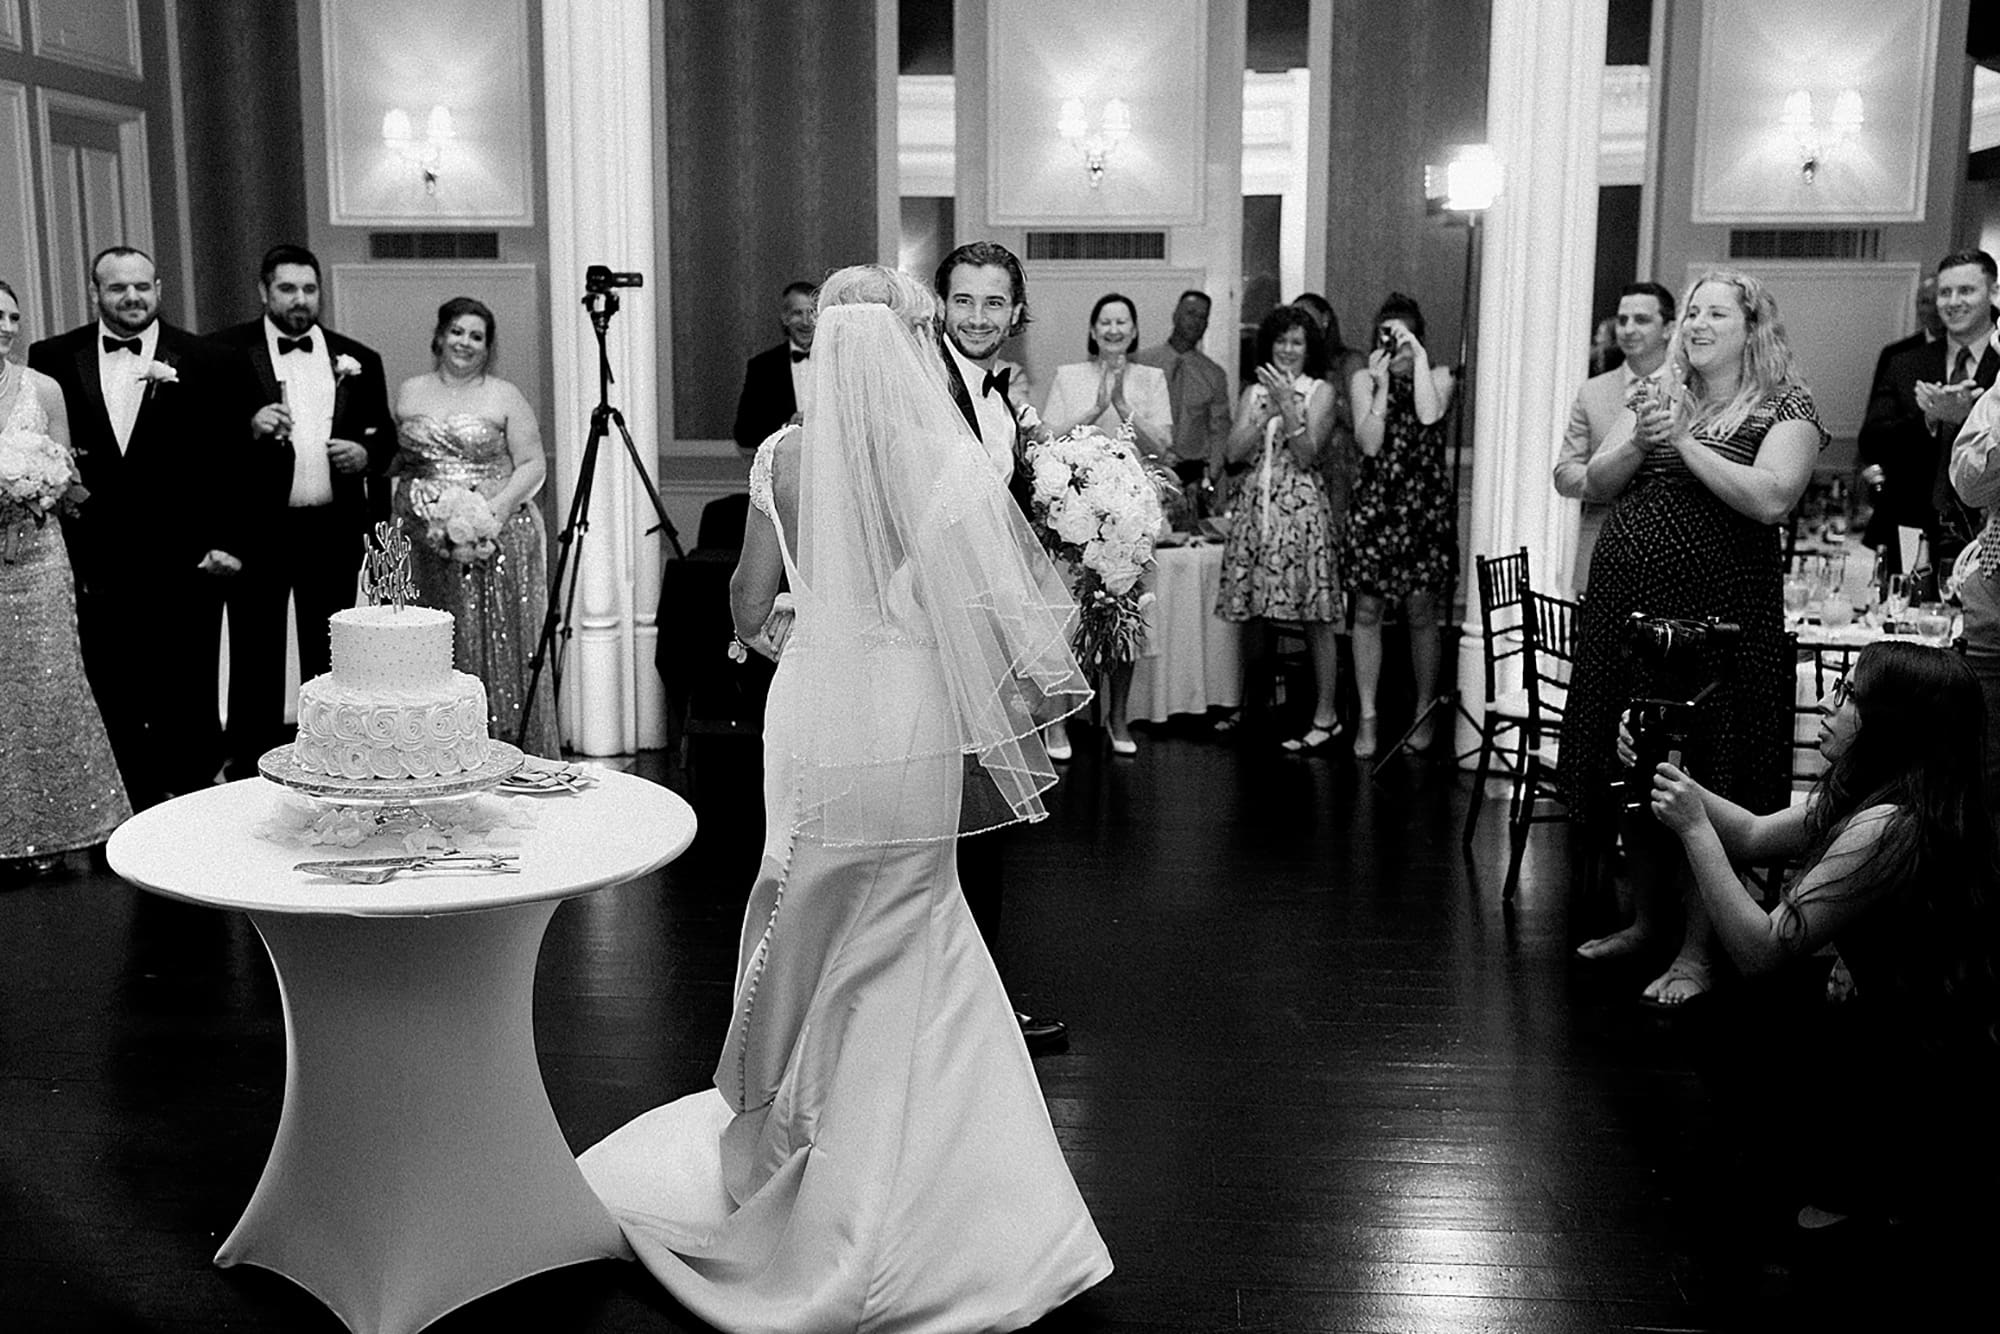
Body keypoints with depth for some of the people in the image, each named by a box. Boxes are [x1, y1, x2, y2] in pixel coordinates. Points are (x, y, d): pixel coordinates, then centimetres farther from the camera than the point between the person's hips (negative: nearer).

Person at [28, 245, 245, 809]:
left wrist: (225, 542, -5)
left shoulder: (206, 362, 2)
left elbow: (229, 461, 1)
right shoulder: (53, 359, 6)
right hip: (94, 568, 2)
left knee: (189, 705, 6)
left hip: (184, 569, -1)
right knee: (116, 709, 8)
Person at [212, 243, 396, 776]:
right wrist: (250, 428, -22)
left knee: (328, 657, 11)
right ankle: (250, 773, 11)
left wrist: (366, 453, -6)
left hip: (334, 531, 3)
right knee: (256, 660, 2)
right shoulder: (227, 351, 0)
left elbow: (385, 433, 15)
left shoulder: (357, 359, 10)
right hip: (258, 529, -3)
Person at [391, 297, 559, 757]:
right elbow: (394, 461, 15)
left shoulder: (504, 397, 2)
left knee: (498, 647, -3)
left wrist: (497, 507, -16)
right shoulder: (409, 393, 12)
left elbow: (533, 465, -1)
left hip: (494, 540, -3)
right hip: (426, 543, 3)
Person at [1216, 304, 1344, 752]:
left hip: (1301, 507, -4)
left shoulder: (1319, 391, 2)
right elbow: (1234, 453, 2)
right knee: (1258, 613, 6)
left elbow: (1307, 455, -8)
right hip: (1257, 506, 4)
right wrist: (1268, 409, -6)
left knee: (1314, 617, -2)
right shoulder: (1255, 392, 13)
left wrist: (1287, 405, -14)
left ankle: (1325, 715, 4)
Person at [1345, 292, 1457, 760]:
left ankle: (1424, 711, 20)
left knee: (1421, 613, 4)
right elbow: (1369, 444, -8)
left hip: (1425, 504, -1)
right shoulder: (1364, 379, 4)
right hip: (1374, 503, 1)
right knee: (1367, 611, 1)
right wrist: (1382, 385, -13)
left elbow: (1429, 415, -20)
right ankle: (1367, 717, 10)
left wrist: (1419, 359, -14)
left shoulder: (1438, 376, 3)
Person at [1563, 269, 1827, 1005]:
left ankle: (1698, 950, 11)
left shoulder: (1786, 407, -2)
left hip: (1719, 615, -5)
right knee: (1632, 774, 13)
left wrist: (1686, 441, -15)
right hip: (1626, 606, 6)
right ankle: (1645, 917, 30)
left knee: (1706, 785, 0)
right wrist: (1639, 443, -10)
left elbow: (1770, 500, -18)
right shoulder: (1653, 398, 14)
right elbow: (1595, 485, 8)